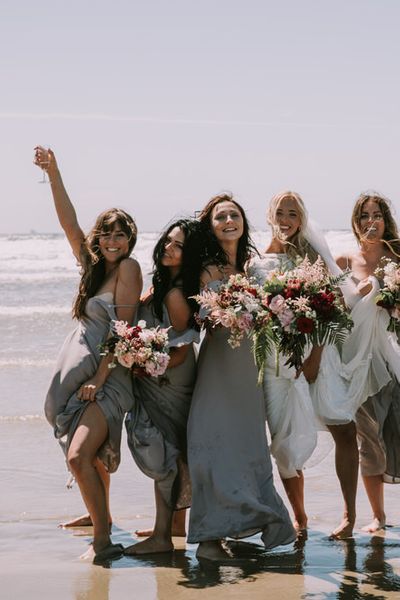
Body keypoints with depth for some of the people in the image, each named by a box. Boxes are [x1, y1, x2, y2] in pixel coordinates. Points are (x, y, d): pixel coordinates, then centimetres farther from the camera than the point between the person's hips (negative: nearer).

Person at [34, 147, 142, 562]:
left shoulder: (128, 268, -9)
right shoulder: (94, 267, 11)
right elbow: (69, 222, 8)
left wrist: (98, 380, -16)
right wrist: (52, 173, 2)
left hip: (108, 379, -8)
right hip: (79, 372, 8)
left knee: (79, 456, -20)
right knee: (94, 455, 19)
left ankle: (103, 541, -15)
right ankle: (100, 516, 38)